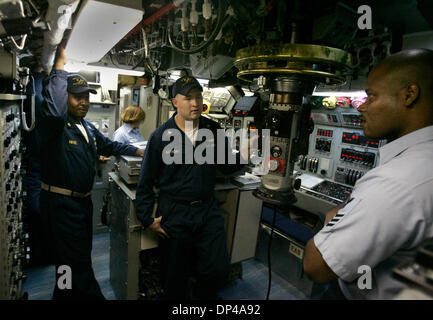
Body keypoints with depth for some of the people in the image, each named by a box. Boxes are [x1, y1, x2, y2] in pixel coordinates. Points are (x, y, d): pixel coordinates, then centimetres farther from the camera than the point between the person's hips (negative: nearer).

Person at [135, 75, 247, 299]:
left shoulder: (213, 130, 1)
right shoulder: (160, 136, -8)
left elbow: (226, 167, 7)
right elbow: (145, 183, -2)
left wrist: (242, 156, -14)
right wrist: (147, 219, -4)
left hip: (208, 210, 3)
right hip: (174, 214, -2)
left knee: (219, 270, 7)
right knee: (175, 278, 14)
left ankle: (201, 295, 39)